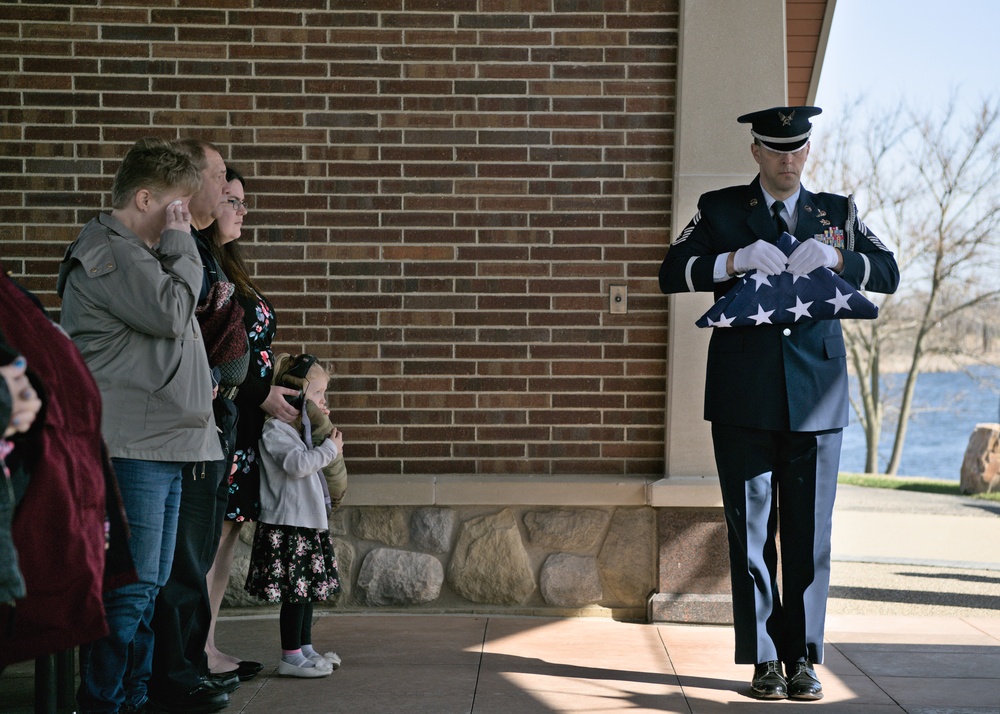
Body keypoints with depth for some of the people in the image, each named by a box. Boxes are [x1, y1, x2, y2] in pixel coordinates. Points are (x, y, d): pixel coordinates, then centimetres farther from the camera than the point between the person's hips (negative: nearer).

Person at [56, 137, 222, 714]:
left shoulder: (140, 252, 24)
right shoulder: (108, 253, -9)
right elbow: (170, 313, -18)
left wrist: (199, 379, 16)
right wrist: (180, 243, -7)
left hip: (164, 443, 10)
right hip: (131, 446, -10)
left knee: (151, 586, 13)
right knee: (129, 587, -10)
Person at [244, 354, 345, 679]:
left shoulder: (303, 429, 17)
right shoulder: (275, 429, -14)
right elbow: (298, 464, -26)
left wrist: (326, 431, 9)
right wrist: (330, 448, -14)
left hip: (308, 521, 10)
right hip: (287, 524, -10)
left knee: (308, 588, 16)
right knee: (295, 591, -6)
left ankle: (305, 648, 26)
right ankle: (290, 657, 0)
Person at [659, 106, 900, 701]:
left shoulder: (836, 212, 13)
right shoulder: (720, 210, 9)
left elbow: (888, 273, 4)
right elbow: (672, 273, -2)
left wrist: (834, 257, -14)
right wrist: (736, 260, -17)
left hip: (816, 396, 1)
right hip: (744, 399, -1)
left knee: (810, 532, 3)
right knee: (751, 531, 0)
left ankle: (803, 658, 12)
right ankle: (765, 660, 8)